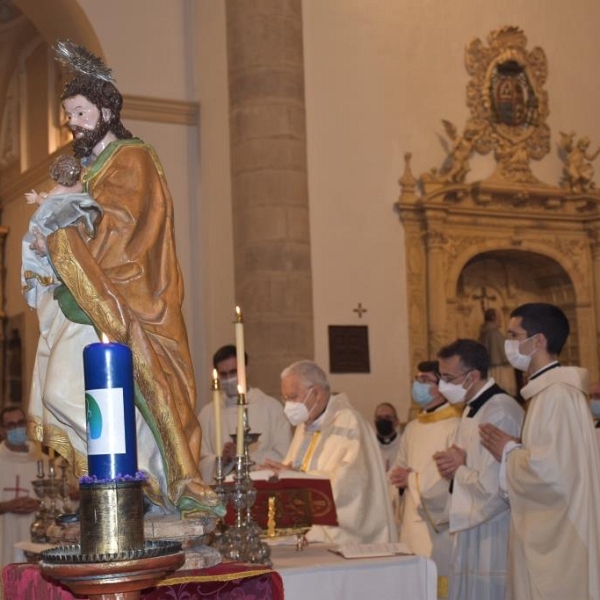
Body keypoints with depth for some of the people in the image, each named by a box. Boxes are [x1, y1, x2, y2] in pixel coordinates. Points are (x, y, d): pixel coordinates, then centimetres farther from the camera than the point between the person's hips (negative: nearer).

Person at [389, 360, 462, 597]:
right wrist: (398, 479, -5)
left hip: (440, 529, -7)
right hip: (412, 527, 7)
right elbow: (397, 472, 19)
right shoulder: (412, 428, 14)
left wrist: (412, 479, -7)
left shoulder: (456, 426, -11)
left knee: (439, 590, -5)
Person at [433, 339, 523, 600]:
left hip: (493, 540, -9)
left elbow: (492, 490, -25)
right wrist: (454, 467, -1)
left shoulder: (499, 413, -21)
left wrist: (459, 468, -8)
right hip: (471, 534, 9)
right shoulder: (472, 408, 11)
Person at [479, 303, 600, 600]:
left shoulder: (557, 394, -17)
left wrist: (508, 453, -10)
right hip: (550, 537, 10)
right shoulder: (549, 390, 14)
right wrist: (517, 446, 5)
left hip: (559, 542, -10)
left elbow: (551, 471, -27)